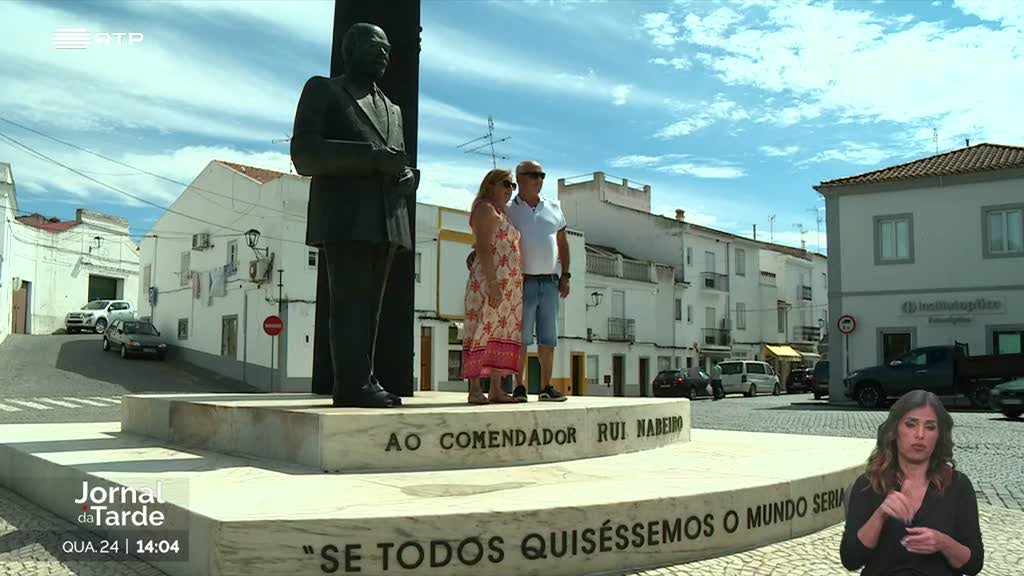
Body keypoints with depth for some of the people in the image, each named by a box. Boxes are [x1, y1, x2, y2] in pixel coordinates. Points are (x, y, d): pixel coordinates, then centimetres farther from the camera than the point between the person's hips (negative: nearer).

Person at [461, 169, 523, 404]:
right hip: (489, 280, -10)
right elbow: (484, 248, -15)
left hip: (508, 283, 10)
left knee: (502, 334, 6)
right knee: (482, 331, -11)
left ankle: (496, 390, 8)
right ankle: (475, 390, -12)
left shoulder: (502, 213, 23)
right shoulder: (486, 209, -5)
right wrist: (492, 283, -23)